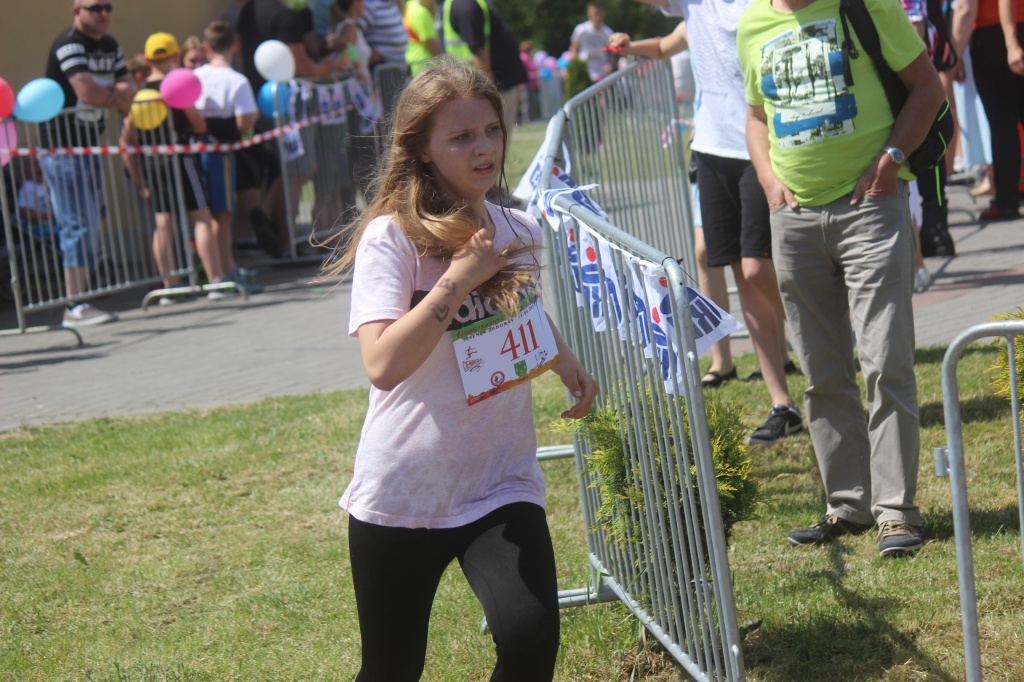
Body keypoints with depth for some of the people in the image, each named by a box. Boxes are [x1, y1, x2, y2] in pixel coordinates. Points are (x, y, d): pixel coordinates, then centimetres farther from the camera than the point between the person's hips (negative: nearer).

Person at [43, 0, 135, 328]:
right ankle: (75, 306, -10)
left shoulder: (110, 46, 13)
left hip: (89, 146, 9)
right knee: (79, 225, -12)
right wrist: (118, 96, -7)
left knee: (90, 227, 9)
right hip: (61, 147, -9)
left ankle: (79, 300, 14)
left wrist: (112, 92, -13)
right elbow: (86, 91, -26)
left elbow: (128, 86, 10)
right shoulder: (68, 43, -14)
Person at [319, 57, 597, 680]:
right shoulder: (391, 237, -14)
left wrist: (569, 365, 8)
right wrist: (458, 278, -25)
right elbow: (384, 364, -27)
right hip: (402, 493, -3)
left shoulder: (519, 231, 3)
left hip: (501, 482, 3)